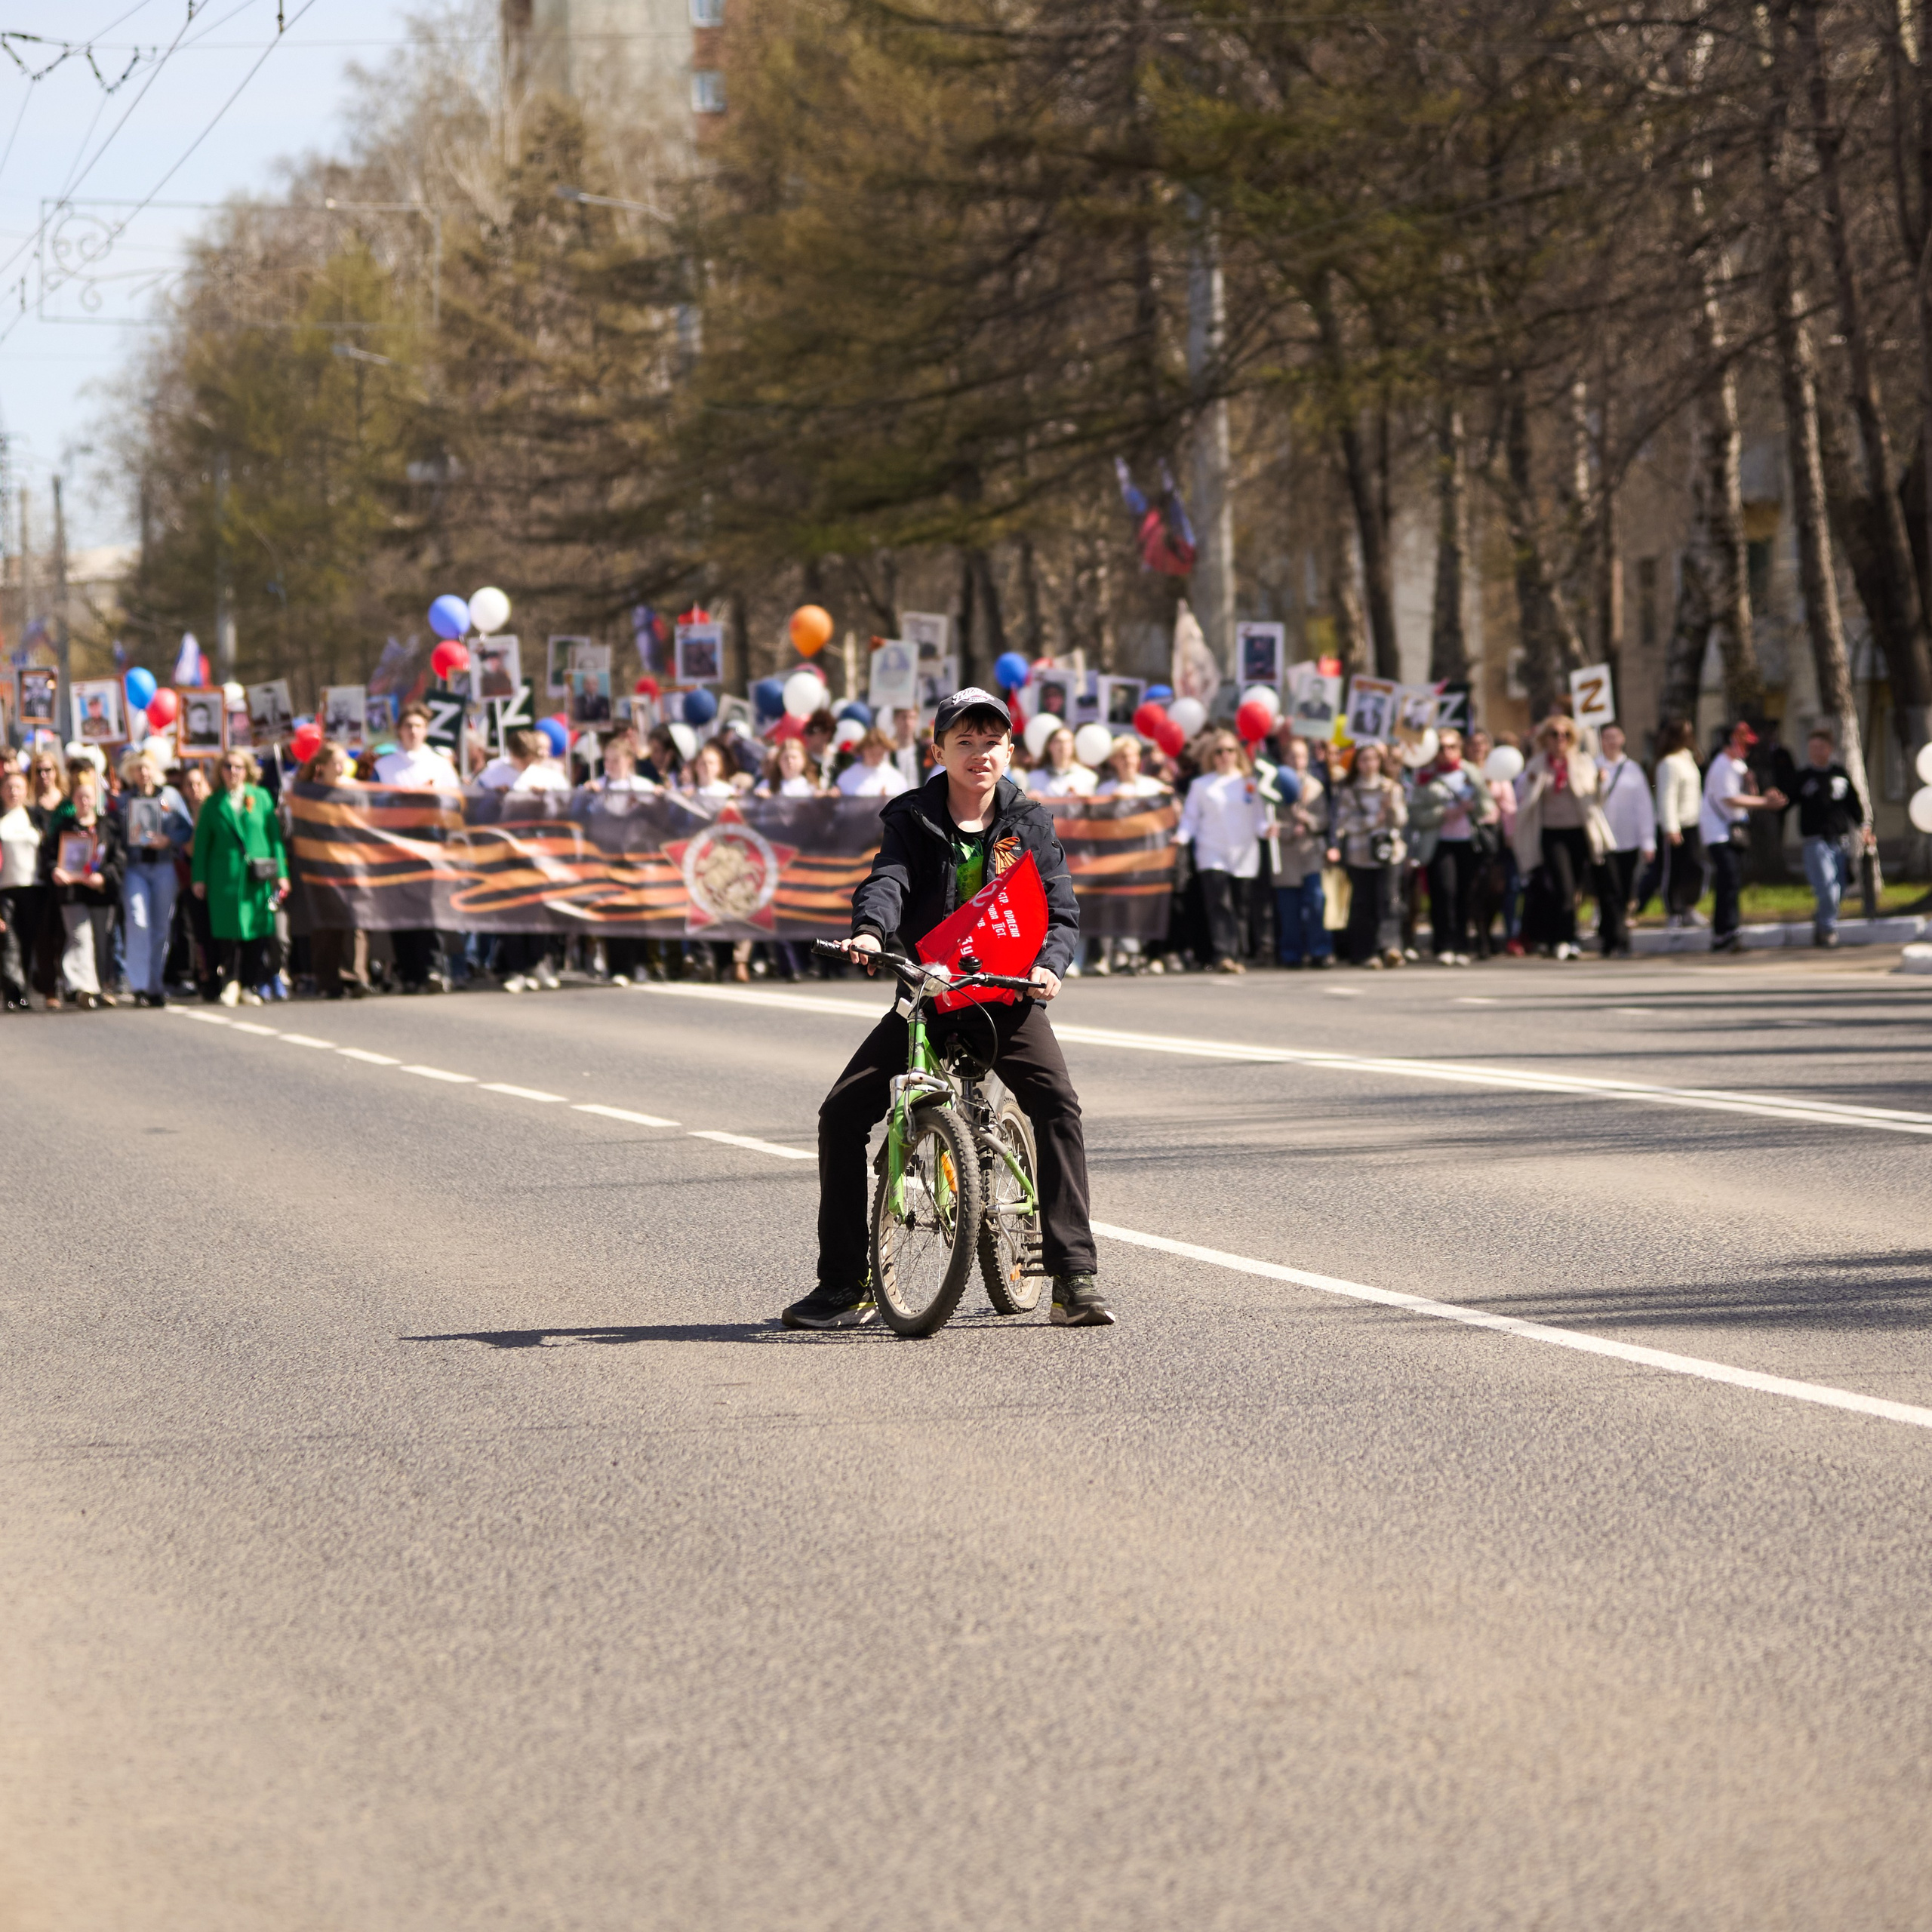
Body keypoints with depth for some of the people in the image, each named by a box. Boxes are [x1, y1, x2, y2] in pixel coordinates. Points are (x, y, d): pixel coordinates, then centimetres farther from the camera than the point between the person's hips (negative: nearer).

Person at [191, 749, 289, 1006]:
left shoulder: (261, 798, 9)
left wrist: (281, 872, 2)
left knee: (257, 931, -2)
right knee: (229, 931, -4)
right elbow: (201, 842, 9)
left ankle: (251, 986, 5)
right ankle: (231, 982, 7)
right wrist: (199, 878, 3)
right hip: (225, 876, 0)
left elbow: (275, 835, 8)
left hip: (258, 876, 0)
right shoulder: (213, 804, 8)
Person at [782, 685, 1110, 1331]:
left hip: (1007, 994, -1)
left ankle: (1074, 1276, -22)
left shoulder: (1029, 824, 4)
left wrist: (1048, 964, -20)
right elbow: (888, 878, -15)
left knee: (1058, 1105, -26)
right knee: (842, 1113, -10)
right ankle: (845, 1283, 1)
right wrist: (869, 930, -37)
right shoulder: (910, 818, 2)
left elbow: (1061, 909, 1)